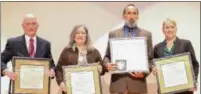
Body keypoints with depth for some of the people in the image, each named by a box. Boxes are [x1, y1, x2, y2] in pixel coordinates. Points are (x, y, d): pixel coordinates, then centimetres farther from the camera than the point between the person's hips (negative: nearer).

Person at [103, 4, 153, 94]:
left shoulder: (146, 34, 9)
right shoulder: (113, 34, 10)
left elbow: (150, 59, 7)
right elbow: (107, 56, 11)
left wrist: (144, 72, -10)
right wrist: (107, 64, -11)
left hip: (138, 81, 0)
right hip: (118, 81, 0)